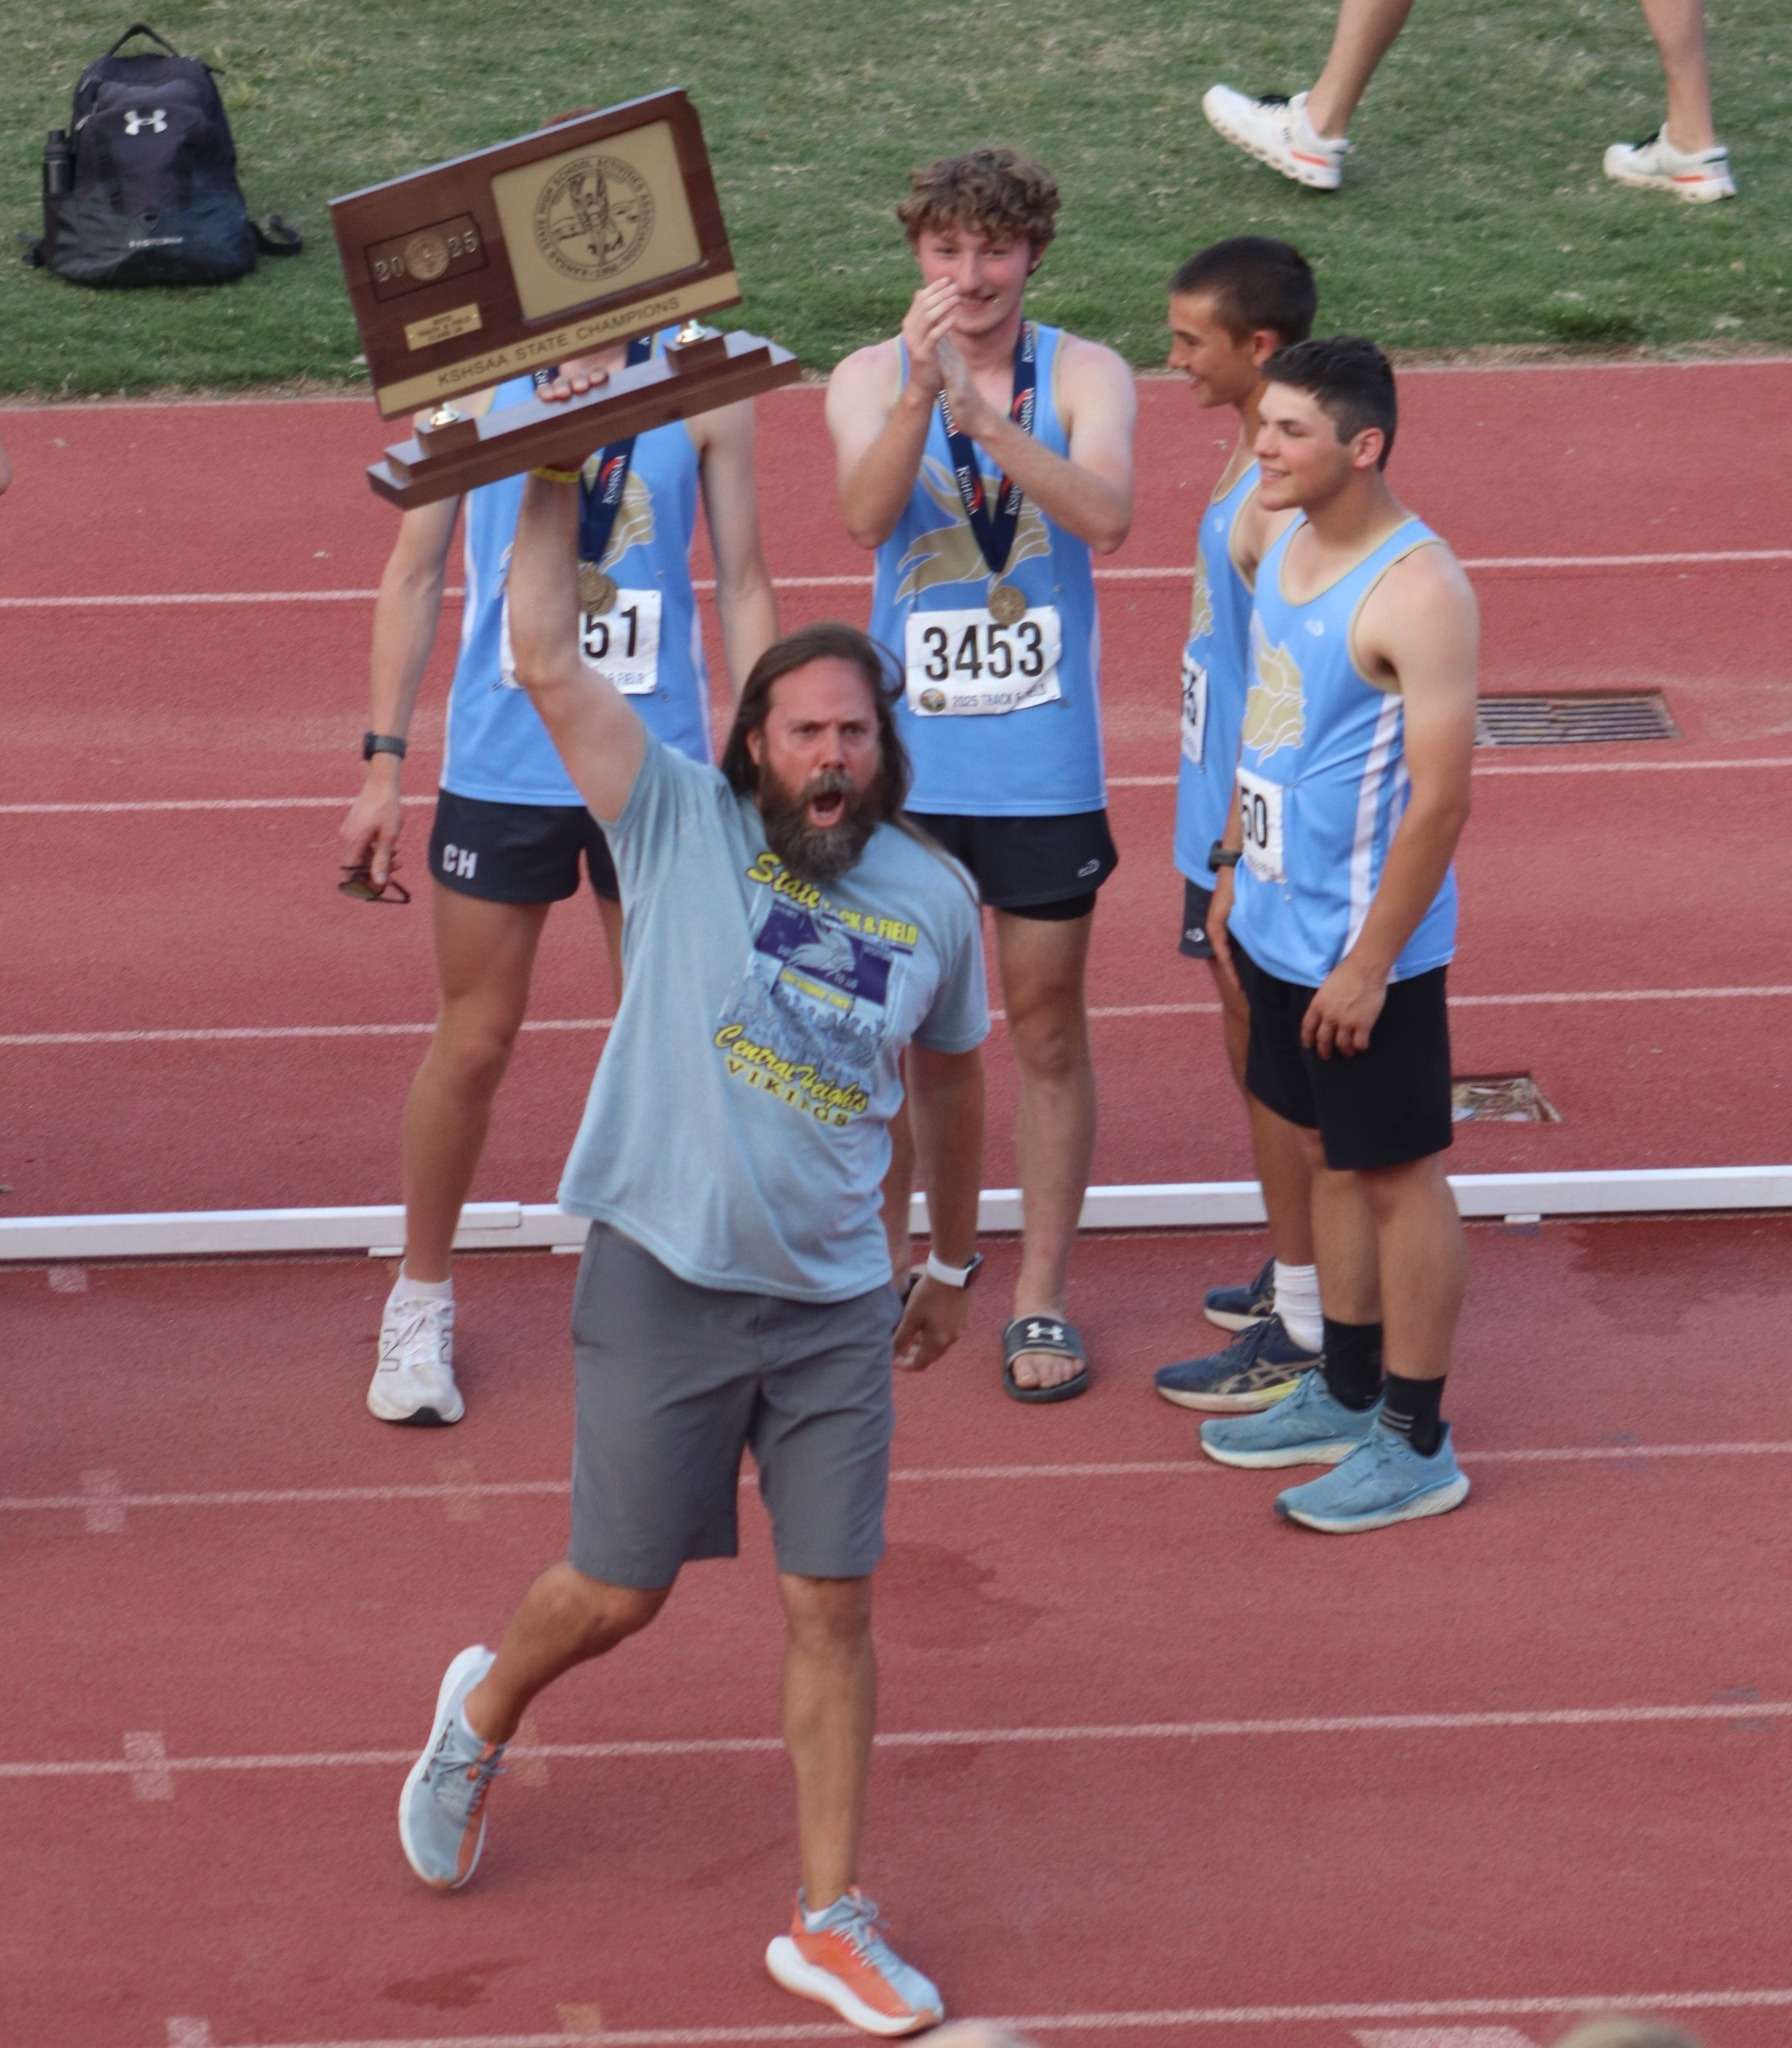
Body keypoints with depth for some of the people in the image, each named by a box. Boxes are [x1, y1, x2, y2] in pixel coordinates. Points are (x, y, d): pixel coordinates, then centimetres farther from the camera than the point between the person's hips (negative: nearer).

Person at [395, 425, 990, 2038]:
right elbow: (545, 655, -15)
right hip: (665, 1281, -2)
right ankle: (483, 1712, 40)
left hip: (838, 1302, 2)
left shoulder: (936, 900, 3)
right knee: (618, 1594, 6)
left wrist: (956, 1259, 27)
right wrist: (556, 467, -19)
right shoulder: (681, 826, -6)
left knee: (833, 1604, 1)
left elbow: (952, 1075, 20)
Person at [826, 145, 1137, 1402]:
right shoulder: (872, 378, -3)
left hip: (1045, 765, -1)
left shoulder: (1086, 377, -6)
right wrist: (921, 393, -37)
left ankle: (1042, 1298, 20)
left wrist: (981, 407, -34)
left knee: (1048, 1033, 8)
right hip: (904, 762, 1)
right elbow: (867, 516, -20)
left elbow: (1106, 515, -23)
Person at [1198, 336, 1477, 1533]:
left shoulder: (1416, 593, -23)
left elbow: (1441, 799, -23)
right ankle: (1348, 1399, 32)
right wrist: (1234, 878, 17)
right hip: (1281, 927, 9)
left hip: (1365, 948, -9)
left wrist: (1369, 962, -21)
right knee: (1333, 1156, 19)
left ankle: (1417, 1448, 12)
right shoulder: (1290, 545, 5)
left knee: (1398, 1173, 2)